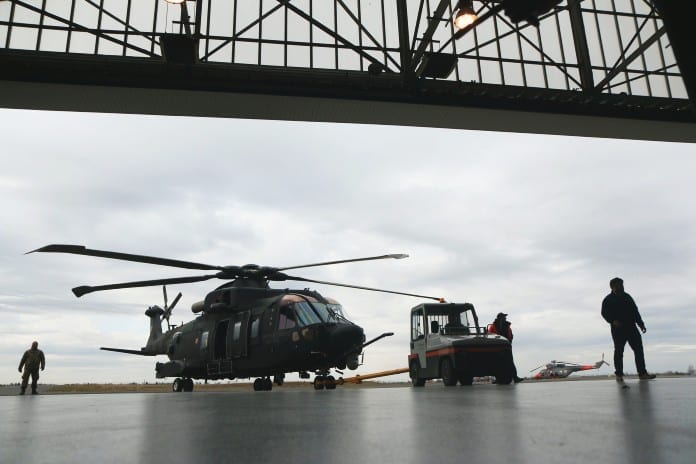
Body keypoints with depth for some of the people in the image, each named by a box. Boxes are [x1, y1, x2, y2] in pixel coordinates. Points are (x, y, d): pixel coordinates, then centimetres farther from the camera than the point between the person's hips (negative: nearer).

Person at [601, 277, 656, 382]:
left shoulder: (627, 297, 18)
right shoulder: (608, 299, 2)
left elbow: (635, 311, 20)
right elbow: (604, 313, -4)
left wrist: (641, 324, 14)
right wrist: (613, 321, -21)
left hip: (631, 327, 5)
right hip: (618, 330, -5)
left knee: (639, 349, -1)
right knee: (619, 351, -2)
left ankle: (642, 373, 1)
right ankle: (619, 375, 5)